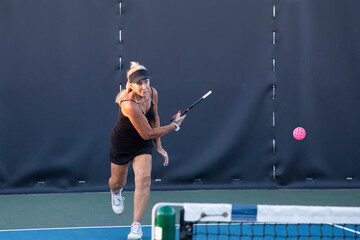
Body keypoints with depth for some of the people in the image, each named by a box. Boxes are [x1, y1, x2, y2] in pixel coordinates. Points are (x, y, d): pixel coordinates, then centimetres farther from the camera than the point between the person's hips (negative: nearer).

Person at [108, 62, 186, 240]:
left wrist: (158, 146, 7)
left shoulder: (152, 93, -15)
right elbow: (148, 133, -28)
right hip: (122, 145, -4)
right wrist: (174, 125, -17)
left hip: (143, 145, 4)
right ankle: (115, 194, 58)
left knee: (144, 178, -18)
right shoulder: (129, 105, -36)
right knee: (118, 182, 16)